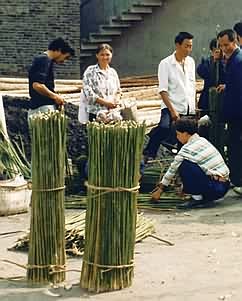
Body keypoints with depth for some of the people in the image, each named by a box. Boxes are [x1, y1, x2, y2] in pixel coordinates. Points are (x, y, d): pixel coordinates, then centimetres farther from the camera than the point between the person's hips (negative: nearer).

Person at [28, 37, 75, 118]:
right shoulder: (44, 60, -11)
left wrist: (54, 96, 15)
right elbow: (37, 85, -22)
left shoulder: (41, 59, 19)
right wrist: (55, 96, -11)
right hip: (44, 108, -10)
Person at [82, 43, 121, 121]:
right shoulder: (90, 71, -1)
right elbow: (88, 93, -8)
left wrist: (116, 100, -1)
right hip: (96, 113, -4)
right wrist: (105, 102, -14)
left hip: (113, 112, 4)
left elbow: (118, 91, 22)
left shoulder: (113, 72, 15)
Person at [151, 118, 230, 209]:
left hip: (215, 189, -9)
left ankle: (197, 198, -5)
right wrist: (185, 187, 31)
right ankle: (206, 198, 14)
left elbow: (173, 169, 1)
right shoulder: (202, 140, 14)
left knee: (183, 165, -11)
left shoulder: (187, 149, -10)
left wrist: (159, 190, 11)